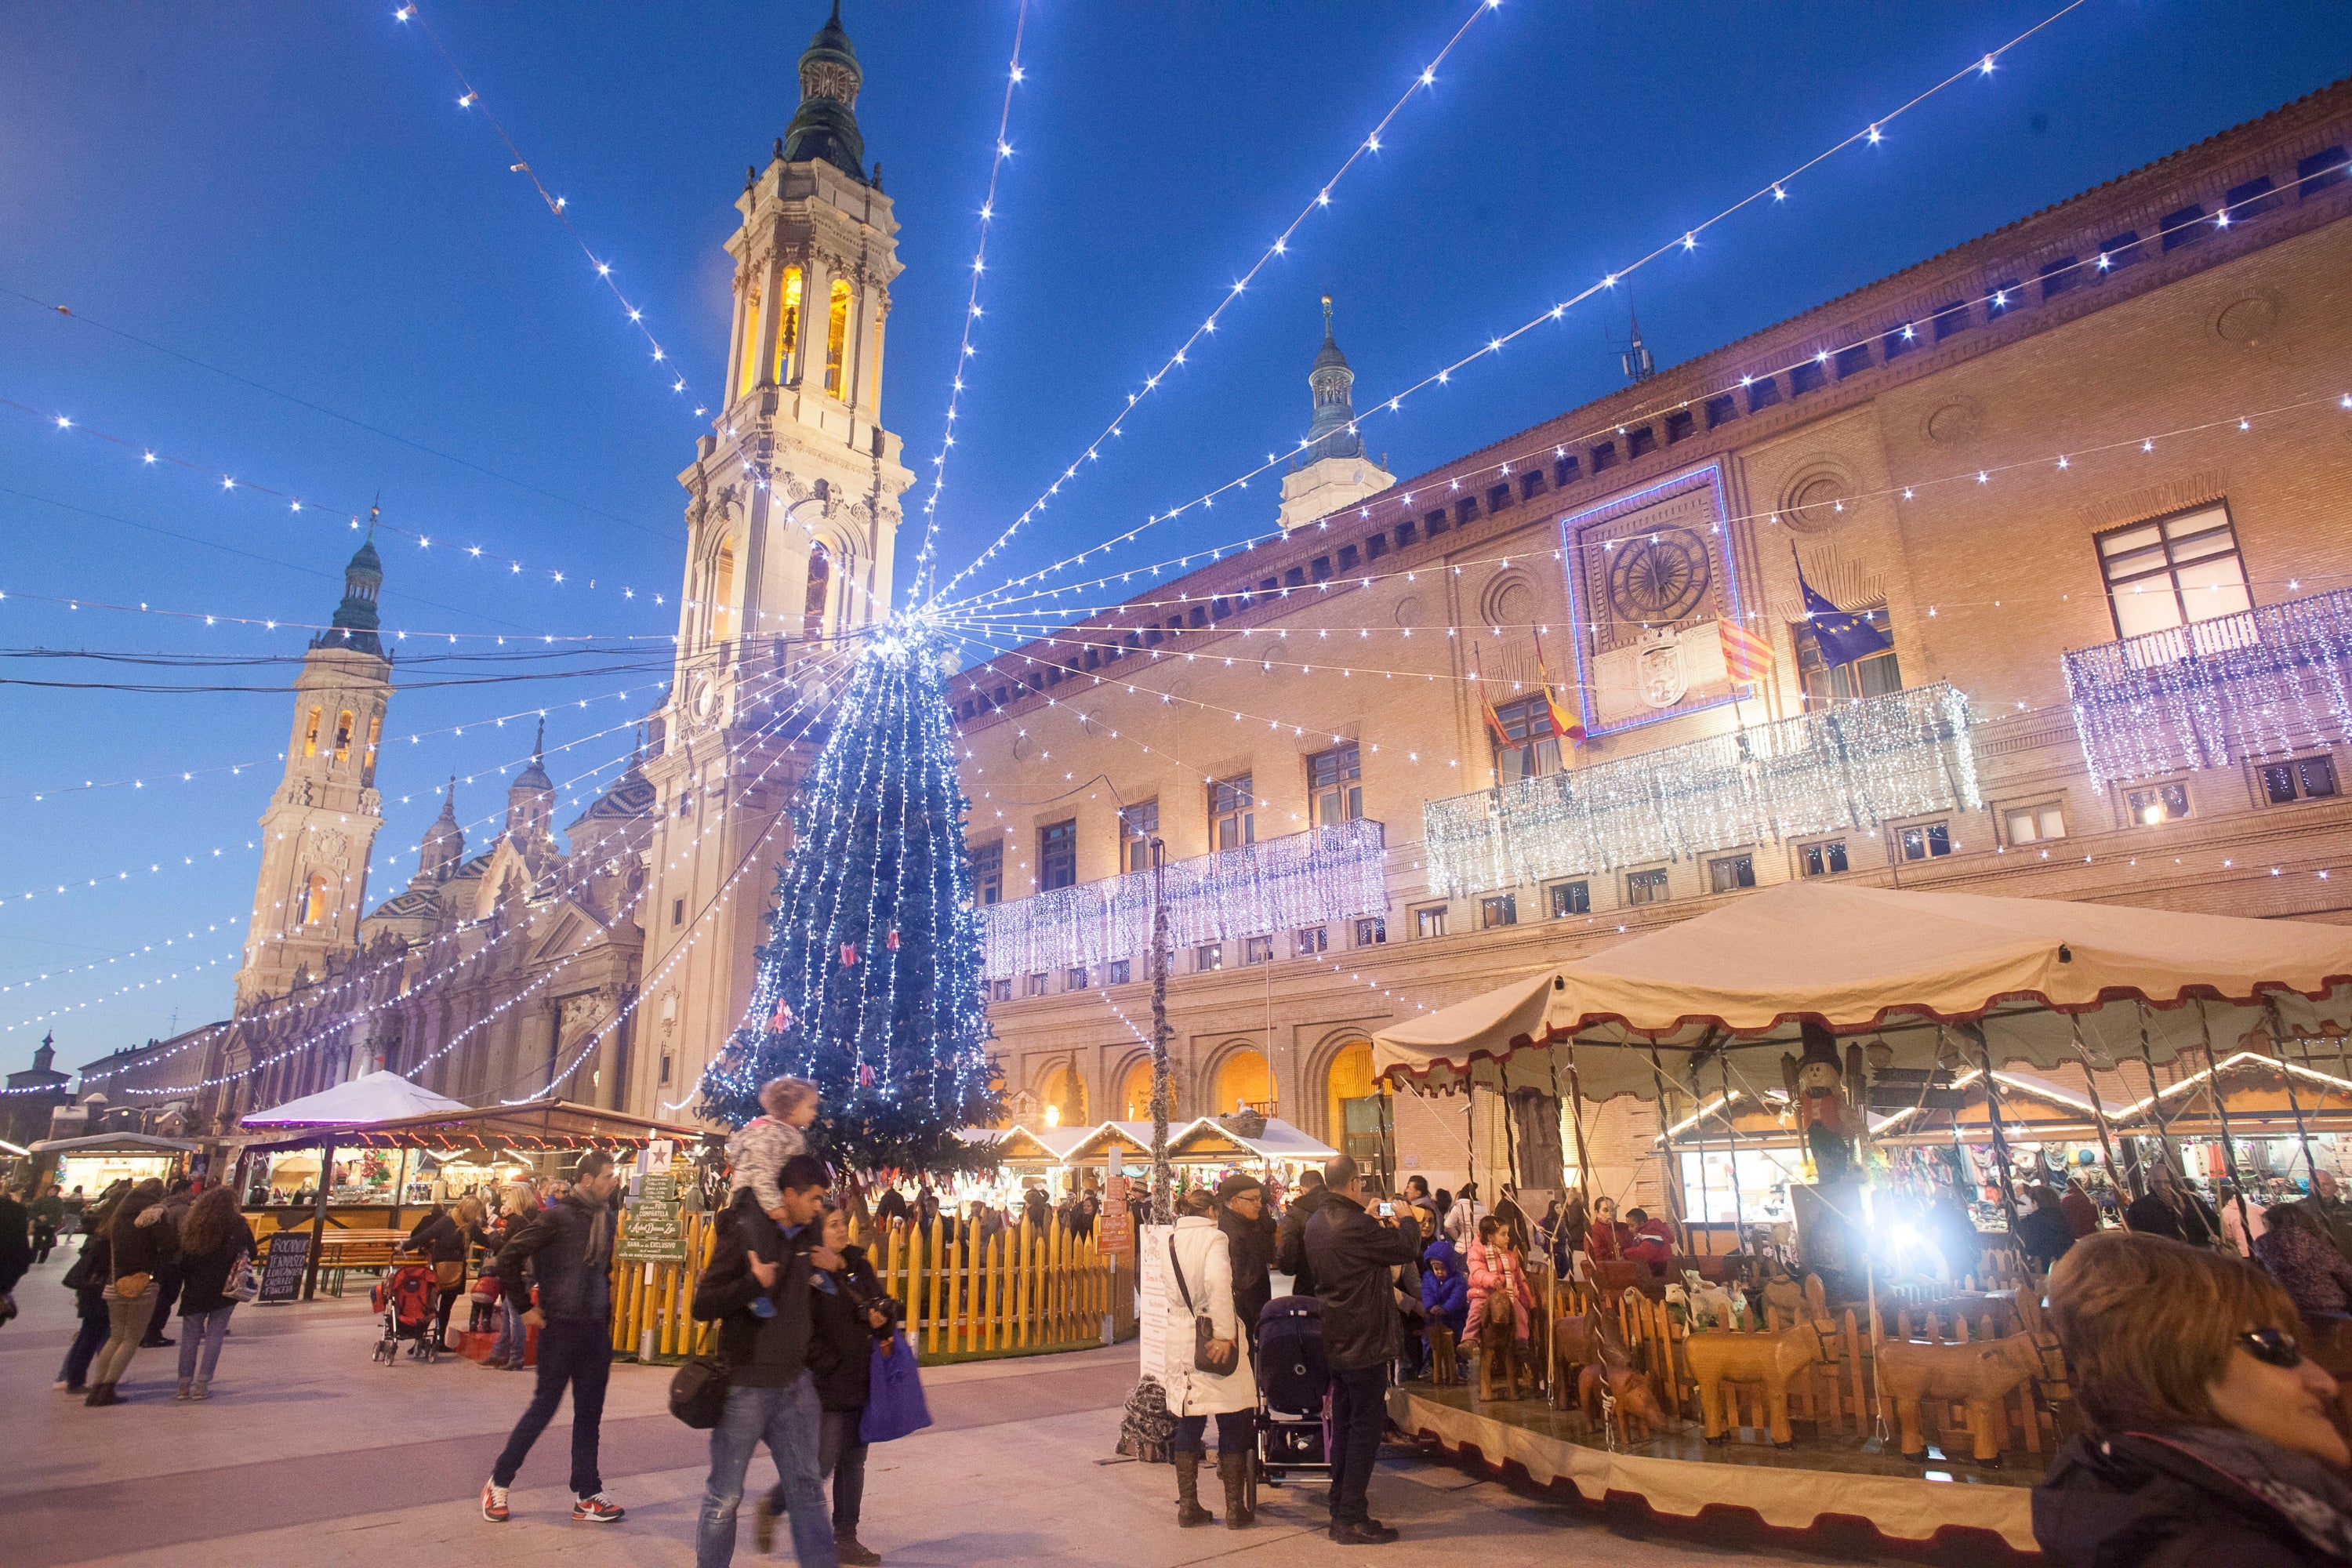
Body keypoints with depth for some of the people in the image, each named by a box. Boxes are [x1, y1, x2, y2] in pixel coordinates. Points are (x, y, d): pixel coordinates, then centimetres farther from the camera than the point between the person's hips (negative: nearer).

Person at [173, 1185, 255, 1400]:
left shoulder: (190, 1226, 2)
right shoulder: (237, 1225, -4)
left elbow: (181, 1262, 1)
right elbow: (251, 1253, 2)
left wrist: (177, 1290, 8)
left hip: (195, 1292, 2)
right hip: (223, 1291, -2)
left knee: (190, 1336, 11)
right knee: (215, 1335, 5)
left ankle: (185, 1384, 10)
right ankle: (202, 1384, 1)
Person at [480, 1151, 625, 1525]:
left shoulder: (605, 1217, 7)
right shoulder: (557, 1217, -14)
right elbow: (508, 1259, -14)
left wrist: (605, 1310, 11)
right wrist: (526, 1308, -10)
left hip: (596, 1329, 6)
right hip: (561, 1326, -6)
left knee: (589, 1413, 10)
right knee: (544, 1407, 4)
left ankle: (586, 1495, 18)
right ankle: (498, 1483, 24)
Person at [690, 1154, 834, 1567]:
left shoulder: (809, 1236, 4)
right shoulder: (743, 1235, -14)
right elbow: (703, 1305, -19)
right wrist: (755, 1282, -29)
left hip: (795, 1382, 6)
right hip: (746, 1384, -6)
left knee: (807, 1486, 11)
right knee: (725, 1495, 8)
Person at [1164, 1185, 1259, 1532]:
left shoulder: (1170, 1241, 7)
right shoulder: (1214, 1238, -11)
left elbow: (1172, 1292, 11)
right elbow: (1218, 1283, -25)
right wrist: (1226, 1333, -21)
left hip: (1180, 1339, 5)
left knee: (1188, 1424, 13)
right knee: (1232, 1425, 6)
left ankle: (1188, 1506, 18)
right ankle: (1236, 1509, 12)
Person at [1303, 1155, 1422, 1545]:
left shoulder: (1317, 1223, 5)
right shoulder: (1355, 1225, -24)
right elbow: (1408, 1248, -15)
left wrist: (1381, 1227, 16)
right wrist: (1406, 1219, 4)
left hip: (1335, 1342, 9)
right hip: (1365, 1340, -9)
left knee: (1343, 1425, 17)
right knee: (1365, 1428, 0)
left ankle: (1340, 1511, 24)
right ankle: (1352, 1520, 5)